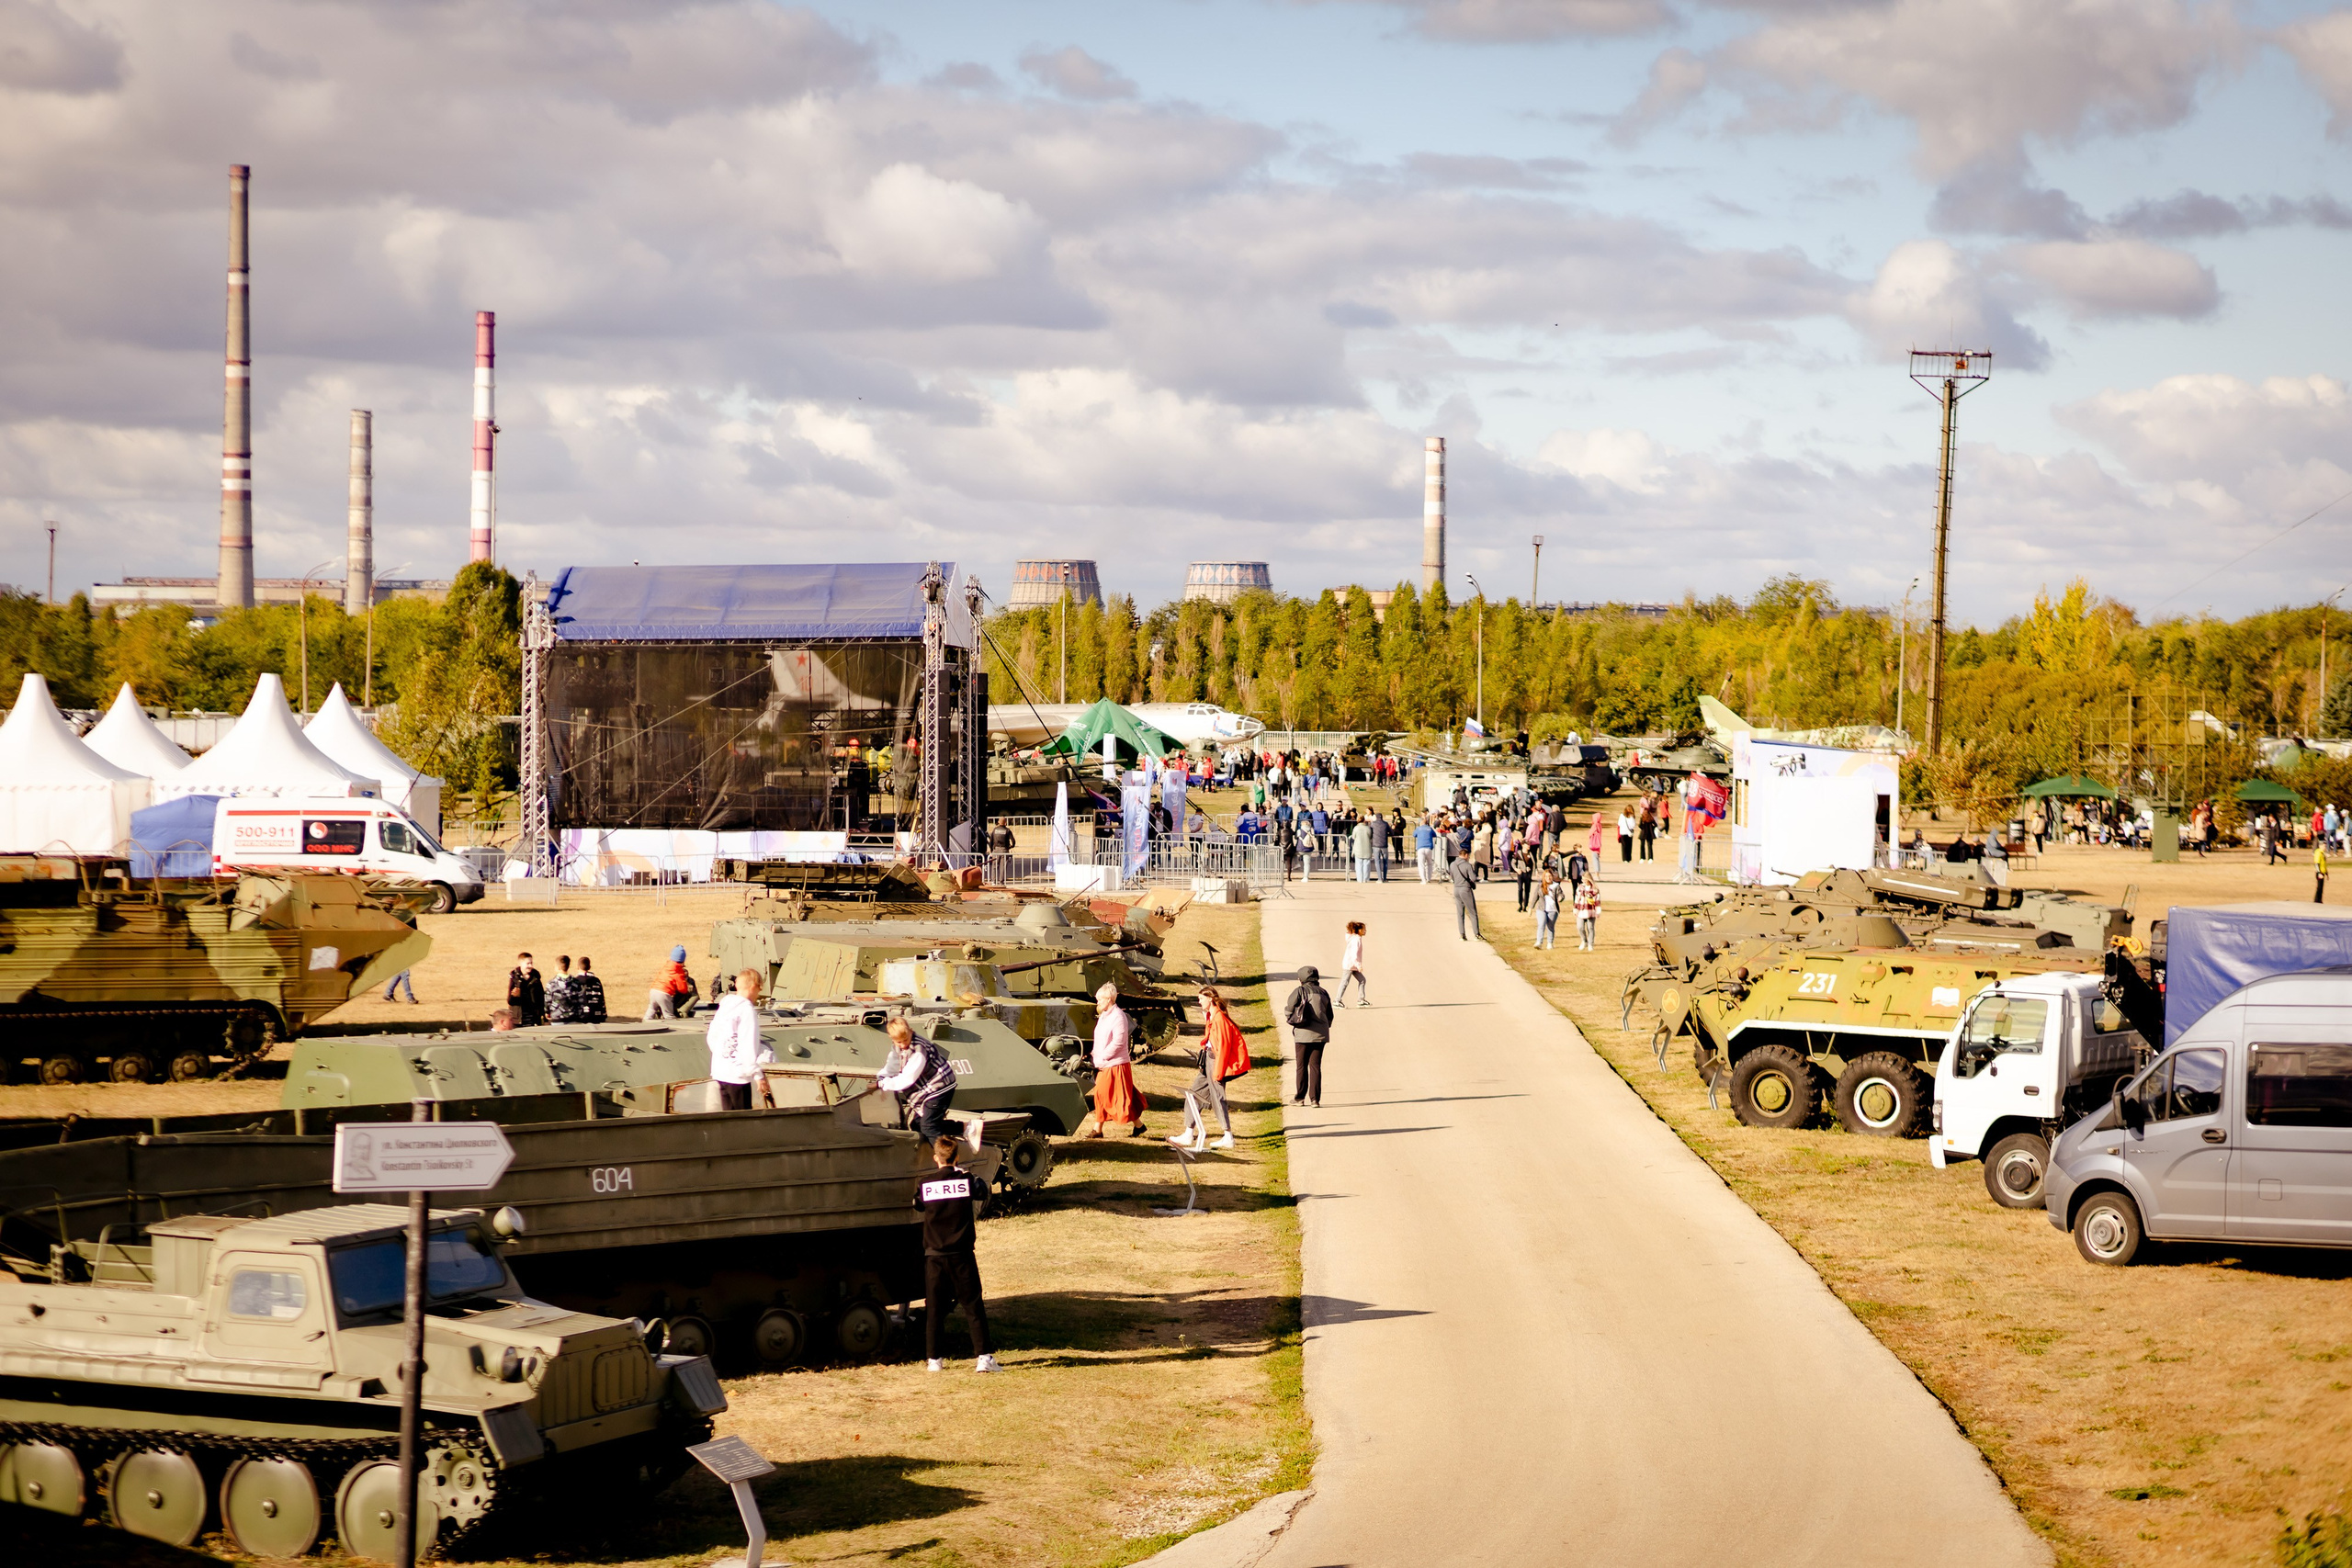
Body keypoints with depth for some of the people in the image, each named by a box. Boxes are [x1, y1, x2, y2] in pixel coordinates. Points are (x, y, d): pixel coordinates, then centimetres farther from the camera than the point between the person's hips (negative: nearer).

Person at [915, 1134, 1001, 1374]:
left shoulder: (925, 1185, -4)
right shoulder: (966, 1180, -5)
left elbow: (918, 1205, 14)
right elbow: (981, 1195, 15)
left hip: (934, 1256, 1)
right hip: (962, 1255, -1)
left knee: (934, 1308, 9)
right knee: (973, 1306, 3)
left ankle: (933, 1359, 10)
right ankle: (982, 1357, -4)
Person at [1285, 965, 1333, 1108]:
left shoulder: (1299, 992, -6)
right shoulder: (1323, 993, 9)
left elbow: (1288, 1011, -2)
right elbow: (1329, 1015, 14)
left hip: (1303, 1033, -4)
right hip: (1320, 1034, 4)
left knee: (1302, 1066, 5)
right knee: (1315, 1066, 5)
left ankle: (1300, 1098, 10)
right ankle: (1315, 1099, 1)